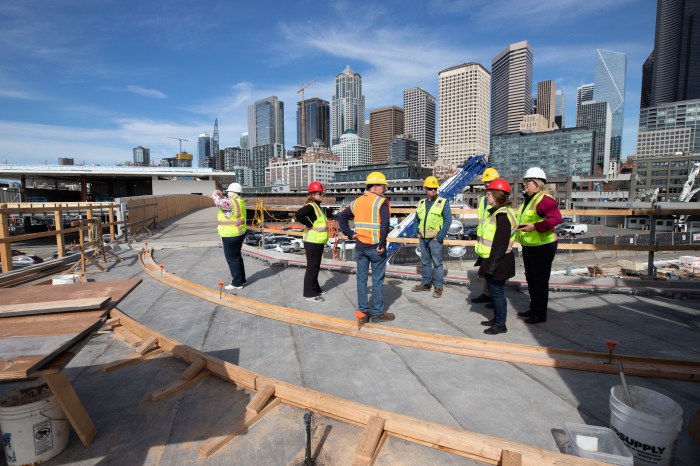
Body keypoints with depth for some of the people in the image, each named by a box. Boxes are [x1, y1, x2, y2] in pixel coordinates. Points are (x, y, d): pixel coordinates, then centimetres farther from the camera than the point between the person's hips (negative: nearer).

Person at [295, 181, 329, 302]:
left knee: (316, 266, 18)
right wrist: (310, 226, -23)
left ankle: (315, 288, 30)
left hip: (318, 241, 9)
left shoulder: (318, 206, 13)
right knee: (312, 267, -2)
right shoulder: (310, 206, -17)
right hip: (312, 242, -9)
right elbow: (298, 215, -34)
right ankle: (309, 293, 7)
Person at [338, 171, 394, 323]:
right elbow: (385, 223, -22)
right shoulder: (381, 202, -9)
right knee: (377, 280, 6)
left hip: (360, 246, 6)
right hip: (376, 247, -5)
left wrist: (349, 234, 9)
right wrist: (382, 244, -16)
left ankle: (363, 312, 19)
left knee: (361, 279, 11)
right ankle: (377, 313, 16)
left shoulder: (357, 202, 11)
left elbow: (341, 217, 12)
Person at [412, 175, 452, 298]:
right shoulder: (421, 203, 9)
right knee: (425, 262, 14)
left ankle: (438, 287, 9)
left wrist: (439, 237, -13)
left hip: (435, 238, -5)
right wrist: (418, 234, 9)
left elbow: (448, 220, -10)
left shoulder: (443, 202, -6)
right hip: (423, 238, 5)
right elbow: (417, 219, 18)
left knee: (437, 262, 0)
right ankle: (425, 283, 26)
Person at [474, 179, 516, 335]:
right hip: (491, 260, 10)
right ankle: (497, 318, 34)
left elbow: (501, 243, -24)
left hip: (497, 261, -10)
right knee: (493, 291, 20)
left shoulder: (502, 215, -20)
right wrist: (486, 262, 20)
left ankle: (500, 325, 15)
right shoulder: (496, 212, 12)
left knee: (497, 292, 2)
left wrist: (492, 265, -23)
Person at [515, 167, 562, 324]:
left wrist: (535, 227, -35)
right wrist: (517, 224, 12)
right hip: (528, 246, 10)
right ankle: (533, 308, 34)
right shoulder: (528, 199, 12)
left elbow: (556, 218, -31)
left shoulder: (545, 199, -18)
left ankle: (541, 314, 14)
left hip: (542, 246, -10)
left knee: (540, 281, 1)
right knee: (531, 279, 19)